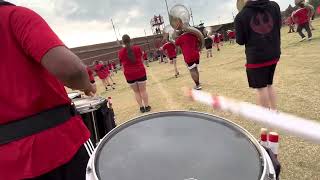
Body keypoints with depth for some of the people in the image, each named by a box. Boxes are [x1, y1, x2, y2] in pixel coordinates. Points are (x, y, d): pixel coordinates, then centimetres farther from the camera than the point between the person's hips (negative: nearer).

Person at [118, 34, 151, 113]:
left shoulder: (120, 52, -5)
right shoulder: (137, 48, -5)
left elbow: (123, 64, 2)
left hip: (129, 75, 1)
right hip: (140, 72, -1)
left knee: (136, 92, 14)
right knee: (143, 90, 10)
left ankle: (141, 107, 18)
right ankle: (147, 106, 16)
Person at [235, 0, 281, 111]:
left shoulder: (241, 16, -12)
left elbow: (240, 41, -6)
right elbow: (279, 25, 15)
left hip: (256, 57, -5)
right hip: (274, 54, 5)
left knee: (261, 87, 9)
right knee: (269, 84, 21)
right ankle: (274, 112, 30)